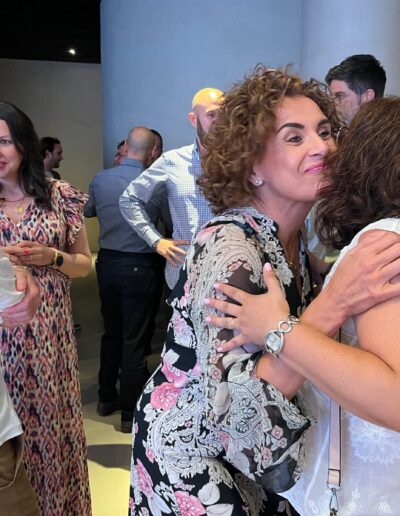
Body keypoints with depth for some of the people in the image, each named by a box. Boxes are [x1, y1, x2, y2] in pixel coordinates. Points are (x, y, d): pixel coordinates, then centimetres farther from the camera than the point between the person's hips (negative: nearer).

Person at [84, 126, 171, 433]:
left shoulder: (100, 179, -3)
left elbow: (87, 212, 16)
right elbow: (171, 223, 0)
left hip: (107, 262, 4)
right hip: (140, 267, -4)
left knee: (112, 332, 20)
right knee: (135, 339, 5)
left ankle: (107, 397, 34)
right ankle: (130, 412, 17)